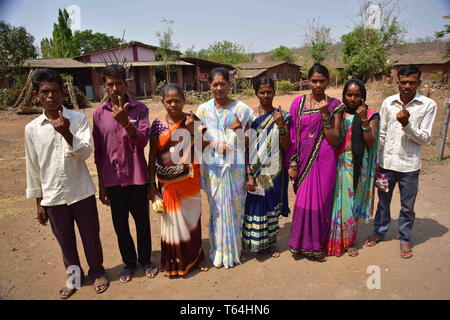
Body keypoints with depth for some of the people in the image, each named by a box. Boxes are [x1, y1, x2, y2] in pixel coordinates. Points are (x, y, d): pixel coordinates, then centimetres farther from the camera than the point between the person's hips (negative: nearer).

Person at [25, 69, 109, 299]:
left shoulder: (78, 119, -6)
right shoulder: (31, 128, 0)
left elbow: (87, 152, -13)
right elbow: (33, 167, 6)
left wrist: (66, 133, -29)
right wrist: (38, 202, 8)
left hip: (81, 192, -2)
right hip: (52, 197, 2)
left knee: (91, 237, 12)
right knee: (65, 241, 17)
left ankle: (97, 272, 35)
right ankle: (74, 276, 39)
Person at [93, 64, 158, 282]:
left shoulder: (139, 109, -5)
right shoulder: (99, 113, 1)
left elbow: (143, 140, -14)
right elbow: (98, 152, 5)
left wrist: (125, 122, -31)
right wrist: (101, 185, 7)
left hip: (137, 177, -1)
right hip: (113, 180, 2)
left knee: (142, 222, 13)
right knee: (120, 224, 13)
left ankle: (145, 260, 35)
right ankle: (129, 262, 34)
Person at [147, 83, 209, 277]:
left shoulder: (193, 121, -3)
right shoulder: (158, 125, -2)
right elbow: (152, 156, 0)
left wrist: (192, 131, -19)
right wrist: (152, 185, -2)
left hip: (190, 180, 0)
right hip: (167, 183, 0)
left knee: (192, 218, 13)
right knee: (172, 220, 10)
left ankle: (195, 257, 34)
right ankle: (175, 261, 30)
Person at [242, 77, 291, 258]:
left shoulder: (282, 116, 0)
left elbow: (286, 147, -3)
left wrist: (281, 126, -17)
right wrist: (249, 174, -11)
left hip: (275, 171, 2)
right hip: (255, 171, -1)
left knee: (272, 207, 14)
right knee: (255, 207, 6)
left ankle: (270, 243, 34)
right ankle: (255, 244, 26)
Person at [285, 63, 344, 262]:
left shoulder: (334, 105, 1)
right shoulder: (298, 103, 2)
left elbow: (333, 139, -5)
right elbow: (293, 136, 1)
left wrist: (324, 114, -14)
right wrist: (292, 163, -3)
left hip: (324, 160, 0)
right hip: (303, 160, 0)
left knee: (321, 201, 7)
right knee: (304, 201, 5)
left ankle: (316, 245, 28)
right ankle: (303, 244, 25)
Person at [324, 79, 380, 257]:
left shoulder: (370, 115, 1)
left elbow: (371, 143, -11)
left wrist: (364, 120, -16)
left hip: (357, 166, -1)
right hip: (339, 164, 1)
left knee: (352, 201, 7)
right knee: (337, 200, 5)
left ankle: (349, 241, 27)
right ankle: (335, 240, 22)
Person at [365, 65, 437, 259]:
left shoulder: (428, 105, -7)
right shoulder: (388, 103, -1)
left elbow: (424, 139, -7)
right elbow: (381, 134, 4)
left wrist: (407, 124, -23)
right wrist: (376, 161, 3)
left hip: (409, 166, -2)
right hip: (386, 163, 2)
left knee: (407, 207, 13)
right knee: (383, 202, 18)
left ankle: (405, 239, 33)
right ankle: (379, 232, 37)